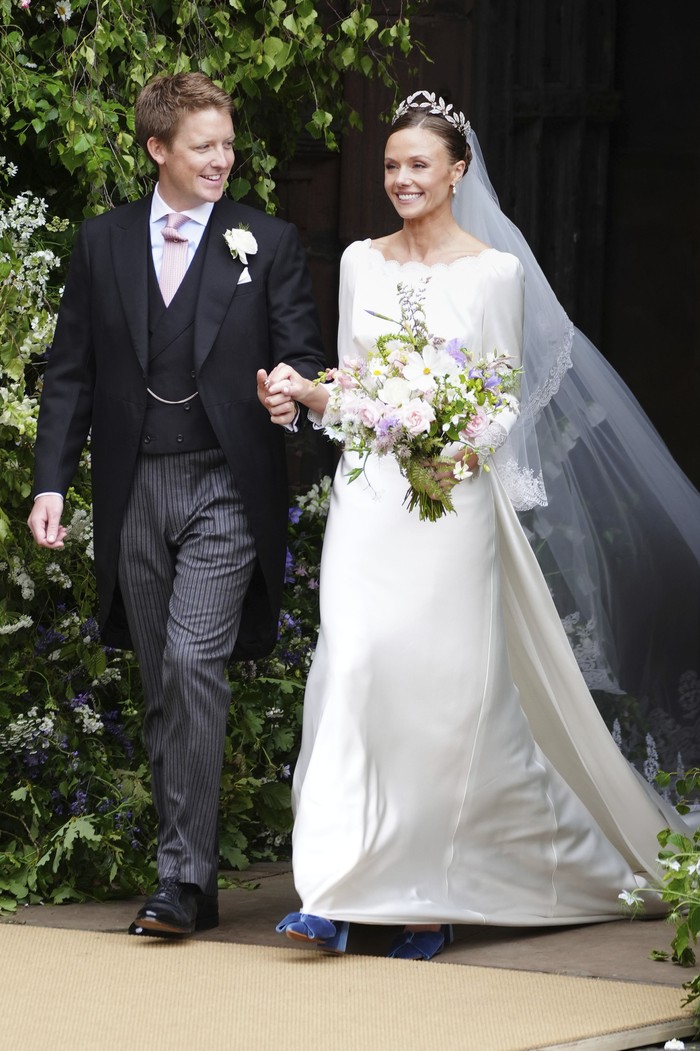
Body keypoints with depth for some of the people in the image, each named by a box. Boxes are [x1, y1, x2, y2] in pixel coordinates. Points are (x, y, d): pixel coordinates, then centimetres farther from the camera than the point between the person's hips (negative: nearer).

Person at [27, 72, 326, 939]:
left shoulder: (268, 243, 3)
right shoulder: (103, 242, 8)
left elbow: (304, 356, 3)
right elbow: (70, 372, 9)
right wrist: (51, 482, 1)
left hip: (225, 492, -3)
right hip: (134, 493, 3)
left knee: (193, 663, -18)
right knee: (163, 691, 7)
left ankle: (181, 878, -17)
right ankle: (193, 888, 15)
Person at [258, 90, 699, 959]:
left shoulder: (494, 272, -1)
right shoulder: (360, 263, 11)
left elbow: (508, 401, 0)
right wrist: (303, 392, -3)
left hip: (451, 499, -3)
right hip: (367, 498, 3)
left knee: (445, 689, -2)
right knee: (352, 668, -11)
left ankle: (432, 894, 10)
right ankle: (332, 895, -16)